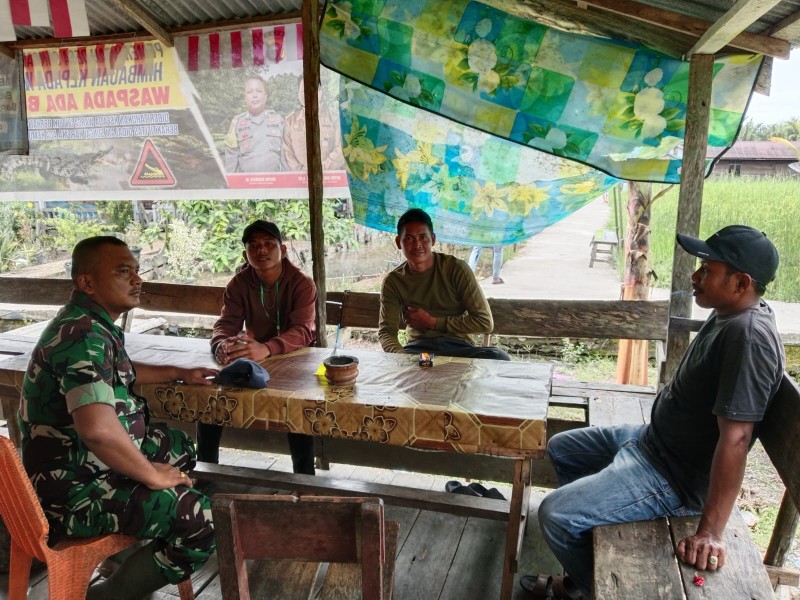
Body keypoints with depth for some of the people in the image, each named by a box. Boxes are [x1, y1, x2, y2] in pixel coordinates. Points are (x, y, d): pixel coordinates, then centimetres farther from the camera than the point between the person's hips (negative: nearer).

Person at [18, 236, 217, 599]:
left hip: (83, 461, 10)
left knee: (181, 447, 24)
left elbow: (119, 373, 29)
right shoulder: (83, 336, -25)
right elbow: (97, 428, -40)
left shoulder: (93, 324, 8)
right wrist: (152, 475, -25)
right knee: (204, 522, -18)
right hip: (72, 490, -10)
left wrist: (180, 374, 19)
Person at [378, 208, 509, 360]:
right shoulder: (393, 281, 3)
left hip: (459, 346, 1)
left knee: (500, 359, -30)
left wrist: (433, 322, -9)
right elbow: (386, 331, -4)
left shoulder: (456, 269, -5)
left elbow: (485, 321, -6)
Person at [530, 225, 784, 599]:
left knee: (555, 515, -18)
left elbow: (735, 438, -32)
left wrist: (710, 532, -30)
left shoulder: (749, 335, -29)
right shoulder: (729, 314, 2)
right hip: (653, 439, 11)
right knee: (560, 448, 20)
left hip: (677, 476, -10)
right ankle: (583, 570, 30)